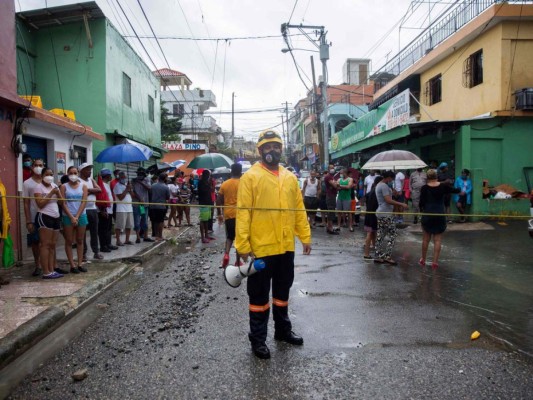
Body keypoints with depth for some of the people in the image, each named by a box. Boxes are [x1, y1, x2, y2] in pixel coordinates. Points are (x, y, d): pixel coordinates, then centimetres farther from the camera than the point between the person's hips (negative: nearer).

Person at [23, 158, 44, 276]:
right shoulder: (27, 183, 0)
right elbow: (26, 204, -2)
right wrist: (28, 221, -7)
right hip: (34, 219, -1)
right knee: (35, 243, 7)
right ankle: (38, 266, 19)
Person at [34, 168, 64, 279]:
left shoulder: (54, 186, 15)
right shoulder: (39, 187, -5)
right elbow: (40, 204, -15)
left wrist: (57, 192, -6)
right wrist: (51, 193, -15)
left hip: (56, 217, 7)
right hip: (44, 217, -7)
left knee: (53, 245, 7)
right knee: (45, 244, -7)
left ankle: (52, 270, 11)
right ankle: (46, 272, -7)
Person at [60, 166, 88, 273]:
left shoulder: (83, 186, 5)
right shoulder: (64, 187, 1)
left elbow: (83, 202, -3)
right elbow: (63, 203, -6)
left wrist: (77, 217, -11)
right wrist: (71, 217, -13)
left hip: (81, 216, 2)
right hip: (68, 216, -2)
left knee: (80, 241, 7)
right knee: (69, 241, 1)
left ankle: (80, 264, 13)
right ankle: (72, 265, 5)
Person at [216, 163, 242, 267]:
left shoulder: (224, 184, 4)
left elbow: (219, 200, 4)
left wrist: (219, 214, 13)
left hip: (228, 215, 3)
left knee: (229, 236, 18)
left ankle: (226, 254, -5)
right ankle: (237, 261, 13)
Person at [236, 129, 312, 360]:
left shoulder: (290, 177, 9)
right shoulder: (250, 177, -7)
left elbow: (299, 209, 11)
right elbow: (243, 212, -12)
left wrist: (305, 237, 7)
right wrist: (242, 245, -17)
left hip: (285, 246, 5)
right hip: (261, 247, -5)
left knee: (283, 290, 20)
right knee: (259, 294, 8)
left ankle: (283, 329, 37)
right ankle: (258, 339, 22)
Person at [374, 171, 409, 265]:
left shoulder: (379, 185, 17)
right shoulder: (384, 186, -14)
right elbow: (388, 200, -21)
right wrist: (401, 204, -18)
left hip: (380, 213, 10)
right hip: (386, 214, -10)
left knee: (380, 235, 10)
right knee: (392, 235, -3)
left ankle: (378, 256, 13)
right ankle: (388, 256, -3)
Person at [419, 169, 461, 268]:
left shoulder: (425, 188, -8)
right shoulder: (443, 186, -4)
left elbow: (421, 202, -7)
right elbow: (453, 190, 13)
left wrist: (421, 210, 13)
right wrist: (460, 190, 35)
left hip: (427, 215, 0)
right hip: (440, 216, 0)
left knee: (426, 239, 13)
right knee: (438, 239, 5)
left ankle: (423, 260, 23)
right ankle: (435, 261, 2)